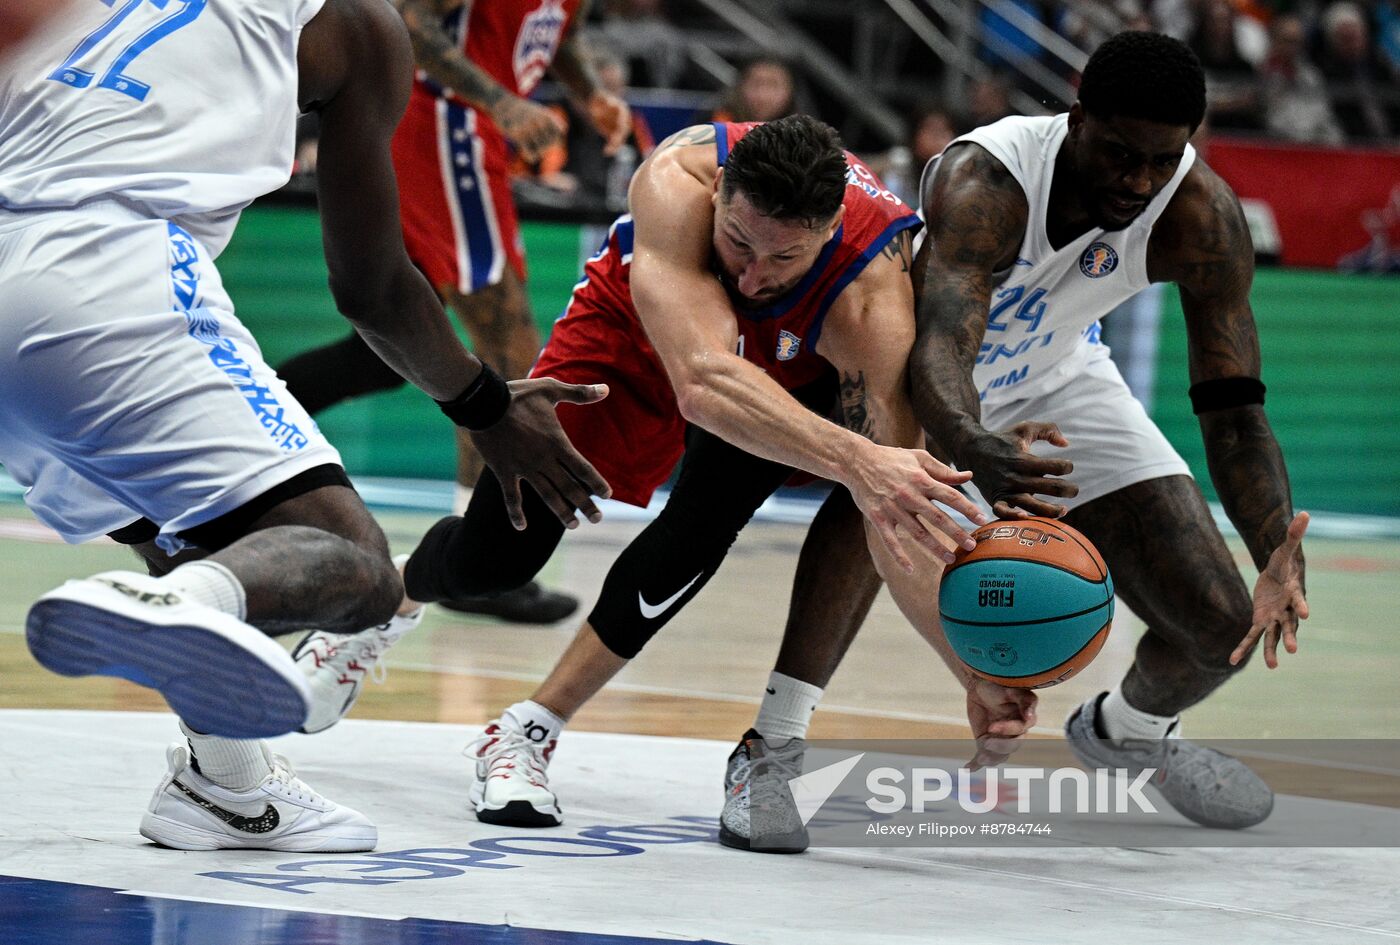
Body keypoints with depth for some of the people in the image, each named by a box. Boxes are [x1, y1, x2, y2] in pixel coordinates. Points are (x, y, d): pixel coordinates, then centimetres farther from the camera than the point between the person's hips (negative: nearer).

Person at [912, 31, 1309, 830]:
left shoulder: (1203, 215, -28)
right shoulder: (984, 184, -41)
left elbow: (1234, 408, -28)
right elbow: (941, 348, -55)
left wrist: (1280, 554, -47)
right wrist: (974, 452, -79)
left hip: (1058, 374, 3)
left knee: (1224, 628, -3)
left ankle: (1129, 732, 33)